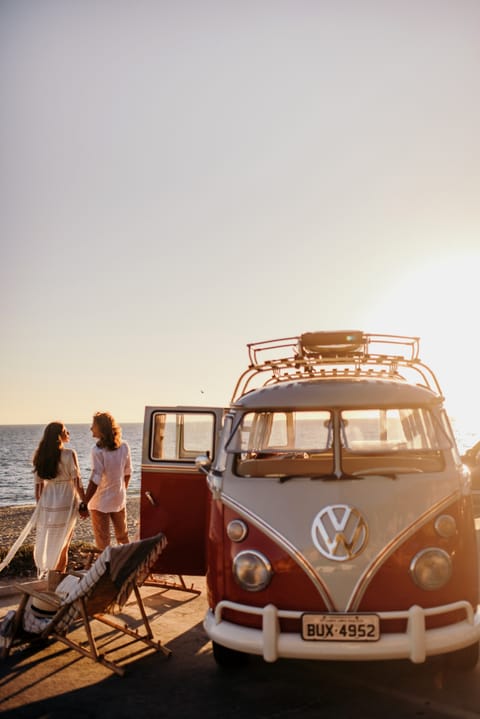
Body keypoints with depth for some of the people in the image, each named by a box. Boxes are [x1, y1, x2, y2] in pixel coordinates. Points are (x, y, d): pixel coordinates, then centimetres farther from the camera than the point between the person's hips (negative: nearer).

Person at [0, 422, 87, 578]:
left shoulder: (41, 456, 2)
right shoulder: (69, 454, -14)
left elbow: (38, 484, 6)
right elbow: (77, 481, -12)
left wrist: (39, 505, 16)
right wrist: (84, 503, -4)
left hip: (47, 502, 5)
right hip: (65, 503, -5)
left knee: (45, 541, 18)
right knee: (62, 545, 8)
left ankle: (43, 574, 28)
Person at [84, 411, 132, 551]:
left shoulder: (98, 450, -21)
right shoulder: (124, 447, -3)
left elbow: (95, 480, -22)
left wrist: (84, 503, -17)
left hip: (100, 502, -5)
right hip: (119, 499, 5)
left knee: (103, 541, 9)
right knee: (123, 536, 22)